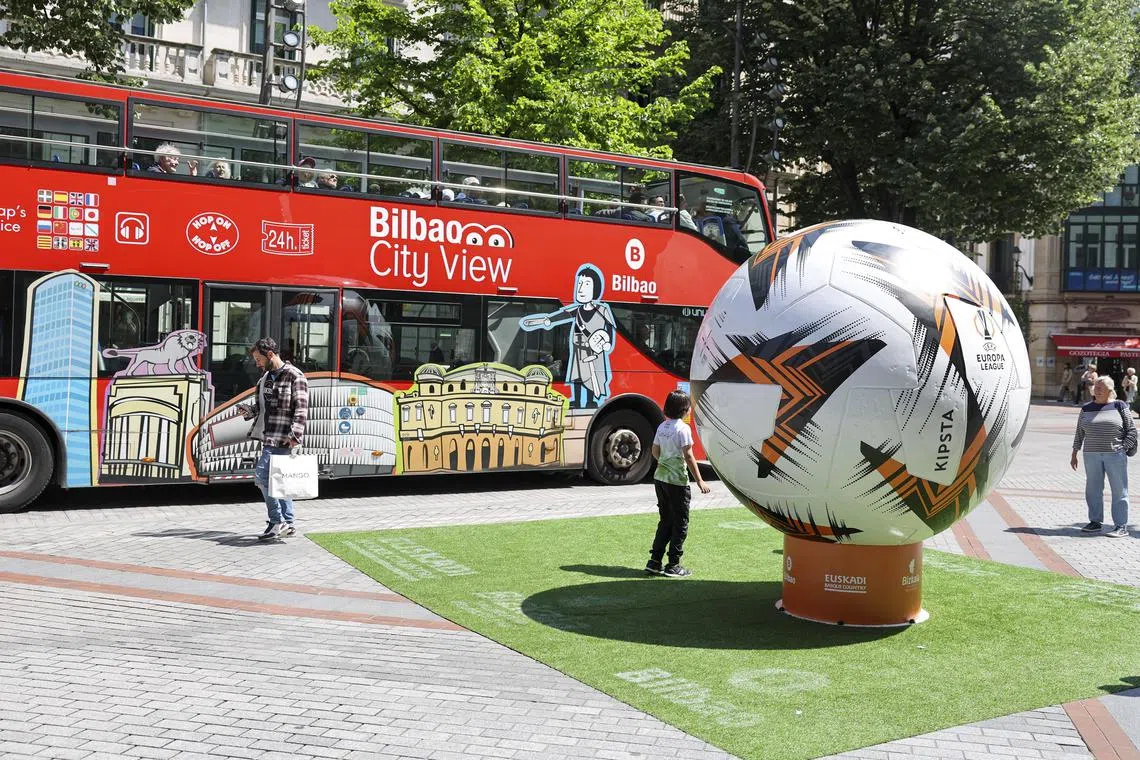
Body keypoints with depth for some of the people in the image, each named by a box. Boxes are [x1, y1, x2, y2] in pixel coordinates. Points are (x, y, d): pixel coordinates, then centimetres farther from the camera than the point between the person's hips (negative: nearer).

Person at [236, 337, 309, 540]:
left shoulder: (294, 376, -9)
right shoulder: (265, 378, 17)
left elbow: (301, 408, -15)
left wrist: (295, 434, -24)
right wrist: (249, 410, 4)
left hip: (283, 438, -9)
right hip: (269, 437, 9)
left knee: (262, 474, -14)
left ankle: (277, 521, -6)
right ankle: (288, 523, 19)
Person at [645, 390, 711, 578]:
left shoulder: (662, 426, 8)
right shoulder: (683, 428, -14)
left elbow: (655, 451, 15)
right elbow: (688, 456, -16)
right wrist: (699, 480, -13)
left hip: (660, 478, 7)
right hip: (677, 481, -7)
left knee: (665, 521, 16)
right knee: (680, 524, 3)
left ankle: (654, 562, 14)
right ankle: (673, 566, 6)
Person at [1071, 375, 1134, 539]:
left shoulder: (1119, 406, 0)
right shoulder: (1086, 409, 9)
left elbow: (1132, 430, 1)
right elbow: (1079, 433, 14)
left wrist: (1123, 449, -7)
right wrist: (1074, 454, 11)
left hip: (1115, 454, -3)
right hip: (1092, 455, 4)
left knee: (1119, 490, 0)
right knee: (1093, 490, 7)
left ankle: (1121, 526, 4)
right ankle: (1095, 522, 17)